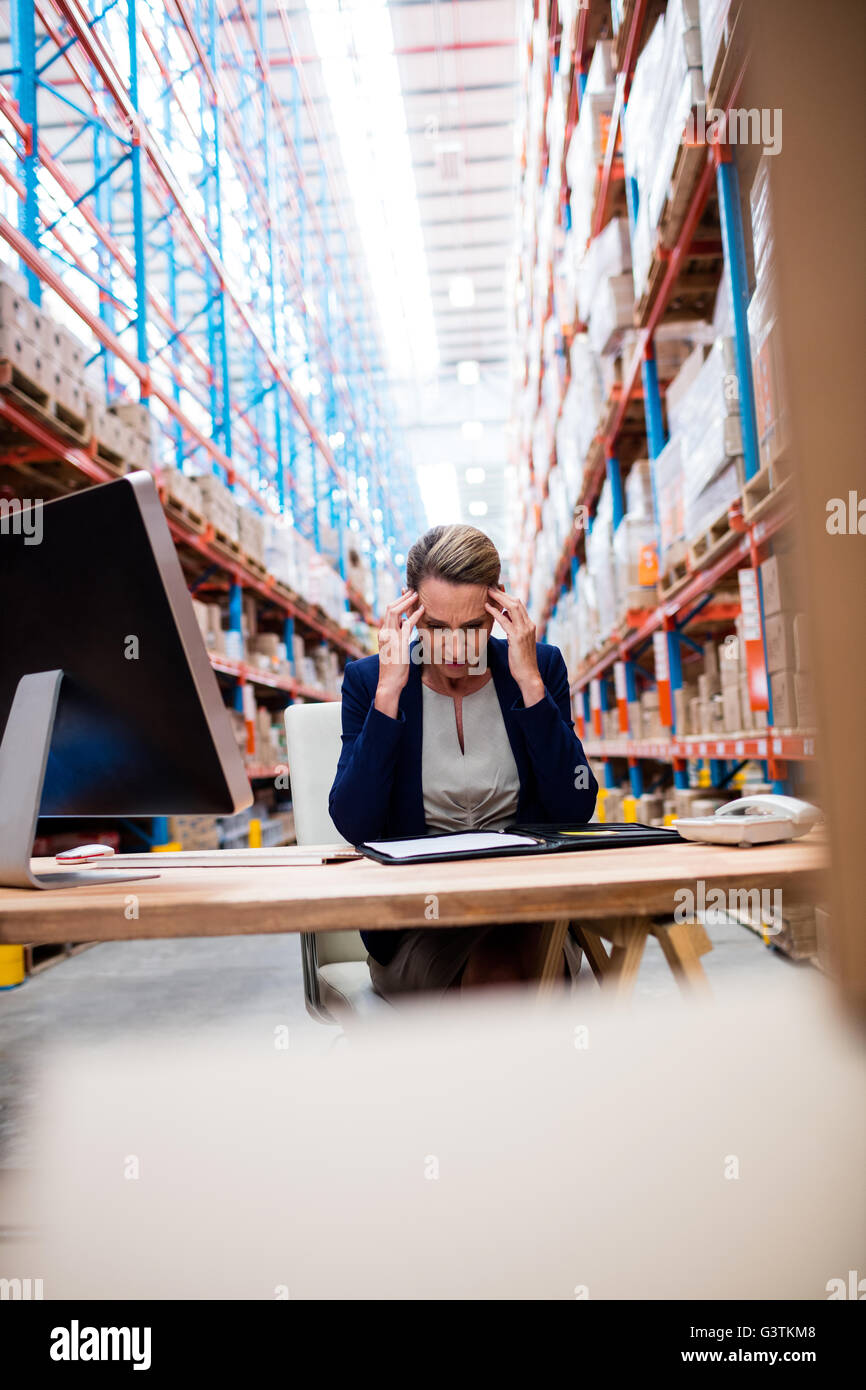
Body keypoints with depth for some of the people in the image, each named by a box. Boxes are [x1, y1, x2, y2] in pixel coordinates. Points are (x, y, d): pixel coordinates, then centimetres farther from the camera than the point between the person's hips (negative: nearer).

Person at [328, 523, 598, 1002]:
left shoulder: (541, 666, 2)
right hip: (414, 922, -1)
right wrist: (389, 691, -17)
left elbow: (576, 809, -8)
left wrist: (529, 682, -14)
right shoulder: (368, 679, -1)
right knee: (498, 974, -31)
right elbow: (353, 825, -13)